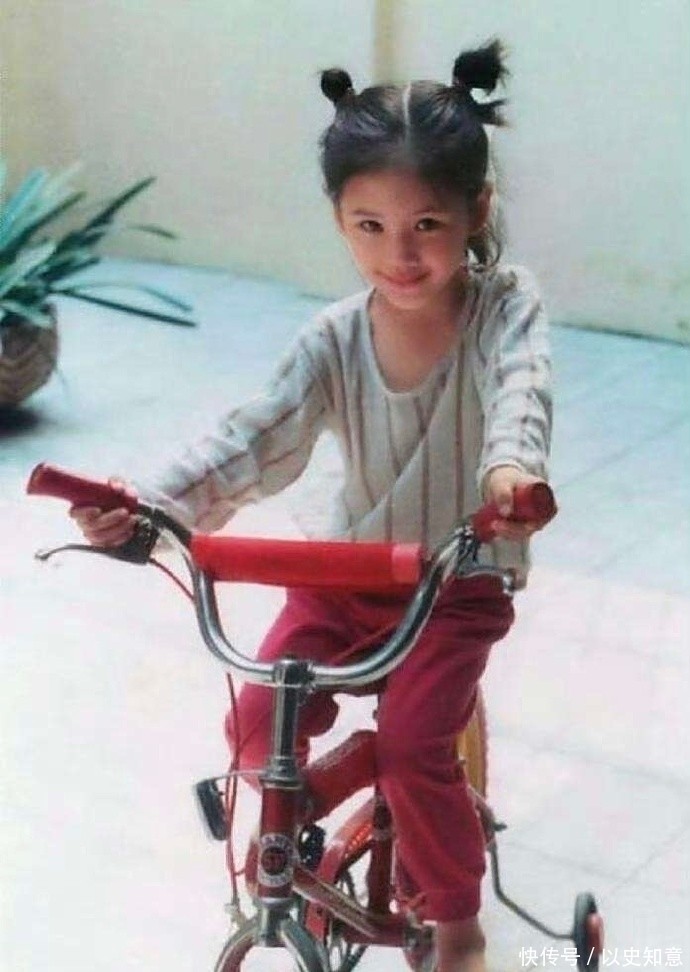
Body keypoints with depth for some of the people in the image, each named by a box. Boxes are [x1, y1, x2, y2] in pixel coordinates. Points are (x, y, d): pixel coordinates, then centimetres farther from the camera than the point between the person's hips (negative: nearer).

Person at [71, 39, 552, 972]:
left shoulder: (506, 304, -16)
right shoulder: (335, 340, -11)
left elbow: (522, 390, -36)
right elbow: (257, 441, -20)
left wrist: (511, 466, -60)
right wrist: (148, 503, -37)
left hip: (461, 581, -3)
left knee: (412, 749, -16)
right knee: (260, 723, -9)